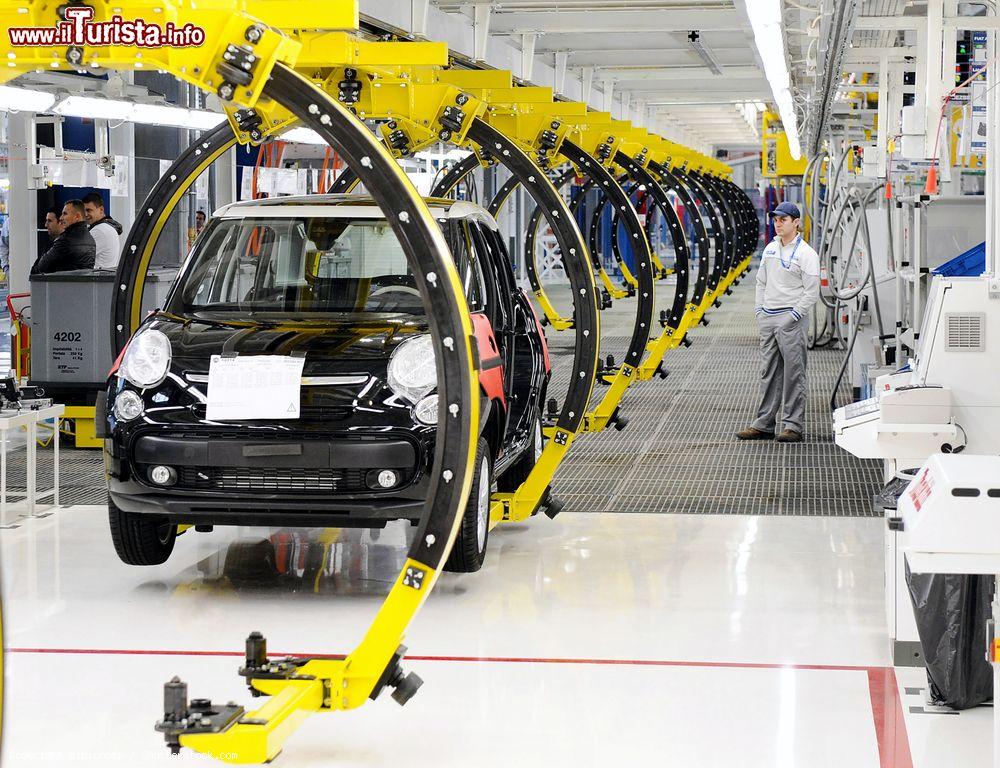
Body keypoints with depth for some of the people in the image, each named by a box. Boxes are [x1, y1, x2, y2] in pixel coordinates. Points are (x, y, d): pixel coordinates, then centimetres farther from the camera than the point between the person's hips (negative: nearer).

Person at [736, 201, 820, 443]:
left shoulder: (806, 253, -8)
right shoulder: (770, 249, 14)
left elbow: (812, 292, -11)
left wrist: (793, 317, -15)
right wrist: (759, 310, 11)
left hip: (791, 319, -7)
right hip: (768, 317, 7)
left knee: (793, 373, -4)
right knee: (769, 372, 9)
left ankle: (794, 425, -2)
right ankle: (764, 424, 13)